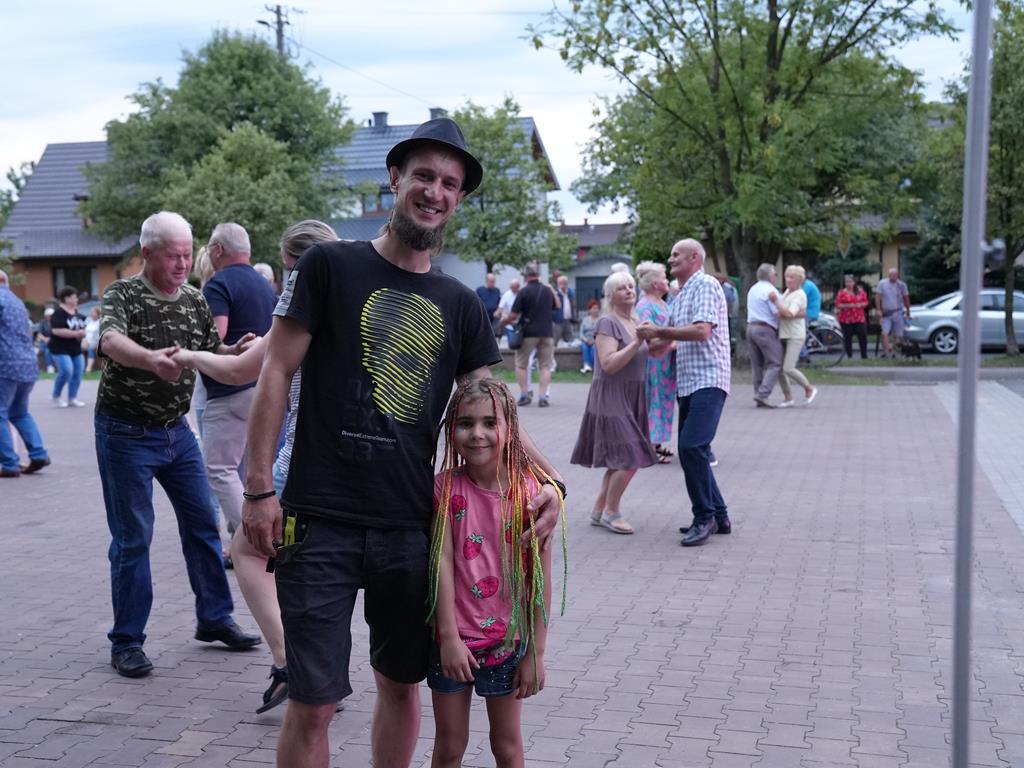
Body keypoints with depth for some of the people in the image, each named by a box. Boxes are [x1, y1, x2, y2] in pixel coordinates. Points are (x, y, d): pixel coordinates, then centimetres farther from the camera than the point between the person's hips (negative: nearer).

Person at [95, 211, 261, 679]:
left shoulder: (194, 300, 5)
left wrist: (238, 351, -8)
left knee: (202, 525, 10)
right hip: (126, 432, -6)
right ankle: (126, 642, 9)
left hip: (175, 430, 6)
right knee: (132, 538, -2)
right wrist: (150, 359, -54)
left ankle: (214, 619, 24)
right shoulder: (124, 294, -13)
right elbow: (110, 341, -34)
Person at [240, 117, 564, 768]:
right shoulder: (331, 266, -1)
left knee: (402, 684, 15)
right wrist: (259, 488, -9)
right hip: (321, 524, -4)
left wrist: (549, 478, -7)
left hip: (411, 527, 4)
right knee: (313, 703, 0)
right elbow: (277, 372, -3)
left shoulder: (461, 305, 10)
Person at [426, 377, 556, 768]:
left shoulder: (530, 492, -10)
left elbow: (540, 579, -6)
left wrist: (535, 653, -5)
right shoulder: (445, 489, -8)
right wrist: (449, 637, -14)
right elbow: (442, 564, -10)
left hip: (507, 641, 0)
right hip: (453, 641, 0)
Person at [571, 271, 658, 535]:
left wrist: (655, 343, 5)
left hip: (631, 399, 9)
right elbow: (608, 364, -22)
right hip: (611, 398, -9)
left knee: (619, 462, 12)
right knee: (629, 459, -12)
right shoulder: (607, 323, -13)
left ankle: (598, 511, 22)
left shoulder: (634, 322, 12)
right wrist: (637, 343, -24)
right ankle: (611, 512, 2)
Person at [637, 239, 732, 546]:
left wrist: (659, 331, -15)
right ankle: (718, 516, 19)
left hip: (708, 379, -10)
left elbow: (701, 331, -20)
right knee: (690, 450, 10)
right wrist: (655, 340, 9)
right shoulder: (681, 295, 20)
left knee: (692, 447, -19)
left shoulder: (705, 285, -8)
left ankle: (705, 517, -9)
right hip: (688, 382, 10)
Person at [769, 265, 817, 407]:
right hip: (783, 335, 8)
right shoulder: (787, 292, 14)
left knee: (788, 369, -15)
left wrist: (776, 301, -25)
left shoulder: (800, 295, -11)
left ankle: (809, 389, 6)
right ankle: (788, 398, 13)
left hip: (795, 336, -8)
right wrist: (780, 314, -2)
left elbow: (789, 313, -23)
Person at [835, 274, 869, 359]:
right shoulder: (841, 293, 2)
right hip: (846, 319, -2)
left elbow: (865, 302, 11)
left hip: (859, 318, 2)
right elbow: (838, 305, -3)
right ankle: (849, 356, 7)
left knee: (863, 336, -4)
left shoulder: (861, 291, 11)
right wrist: (847, 306, -17)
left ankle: (864, 356, 7)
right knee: (847, 338, -1)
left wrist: (860, 305, -10)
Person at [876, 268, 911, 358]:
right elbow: (878, 297, -2)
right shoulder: (882, 283, -3)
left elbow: (906, 299, 6)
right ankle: (885, 352, -16)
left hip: (898, 312, 1)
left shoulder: (901, 285, 0)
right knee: (884, 333, -14)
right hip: (886, 313, -1)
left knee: (899, 335, 5)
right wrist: (879, 310, -9)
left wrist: (908, 312, 9)